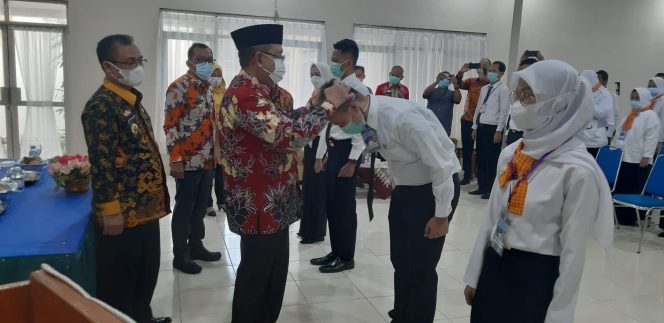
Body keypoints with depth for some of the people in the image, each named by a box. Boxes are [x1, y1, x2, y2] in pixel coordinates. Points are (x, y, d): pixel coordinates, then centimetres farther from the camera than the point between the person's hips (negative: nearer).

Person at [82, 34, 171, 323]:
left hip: (146, 207, 9)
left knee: (147, 273, 22)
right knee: (119, 282, 8)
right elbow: (101, 164, -22)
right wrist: (110, 210, -21)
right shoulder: (101, 106, -18)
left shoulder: (132, 99, 11)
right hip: (122, 213, -9)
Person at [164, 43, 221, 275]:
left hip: (207, 160, 7)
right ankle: (180, 255, 15)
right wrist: (176, 160, -18)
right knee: (184, 208, 3)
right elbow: (170, 125, -14)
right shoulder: (179, 87, -10)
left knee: (201, 206, 16)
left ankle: (196, 246, 30)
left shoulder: (208, 88, 14)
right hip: (188, 161, -7)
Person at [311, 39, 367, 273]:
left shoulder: (359, 90, -13)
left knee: (344, 205, 2)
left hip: (346, 150, -9)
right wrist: (320, 155, 16)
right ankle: (335, 252, 30)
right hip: (332, 150, 9)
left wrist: (352, 161, -19)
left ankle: (346, 257, 17)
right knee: (331, 204, 15)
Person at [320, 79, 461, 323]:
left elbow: (442, 166, -25)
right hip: (405, 188, 8)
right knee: (400, 261, 17)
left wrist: (441, 216, -16)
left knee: (421, 267, 0)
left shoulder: (403, 119, -33)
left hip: (437, 186, -8)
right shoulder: (368, 117, -9)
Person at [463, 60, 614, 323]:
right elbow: (491, 217, 7)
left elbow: (573, 250, -14)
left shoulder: (577, 170, -18)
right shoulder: (511, 153, 0)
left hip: (535, 276, -5)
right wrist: (474, 275, 11)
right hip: (493, 267, 6)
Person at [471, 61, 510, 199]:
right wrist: (475, 127, 14)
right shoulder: (484, 89, 14)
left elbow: (504, 111, -12)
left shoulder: (503, 90, -7)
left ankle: (490, 189, 11)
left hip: (493, 128, -7)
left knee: (491, 160, 0)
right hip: (481, 127, 7)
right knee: (480, 158, 11)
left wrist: (498, 131, -17)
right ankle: (482, 187, 22)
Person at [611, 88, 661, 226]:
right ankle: (622, 217, 15)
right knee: (620, 189, 7)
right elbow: (619, 134, 24)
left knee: (635, 191, -1)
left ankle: (633, 218, 5)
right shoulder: (630, 115, 20)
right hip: (622, 159, 8)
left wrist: (646, 156, -19)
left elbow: (651, 138, -13)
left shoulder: (651, 115, -5)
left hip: (638, 161, -8)